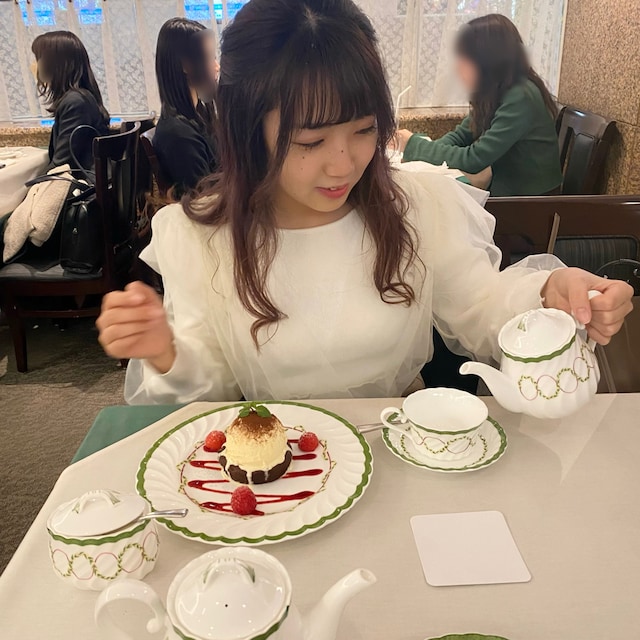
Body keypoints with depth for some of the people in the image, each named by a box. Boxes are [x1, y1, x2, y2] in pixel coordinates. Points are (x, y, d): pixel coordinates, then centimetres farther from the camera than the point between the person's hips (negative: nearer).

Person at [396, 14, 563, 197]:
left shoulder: (521, 98, -24)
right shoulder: (495, 91, 1)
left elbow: (474, 159, -26)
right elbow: (462, 136, 6)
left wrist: (414, 146, -17)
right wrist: (417, 153, -12)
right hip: (507, 190, 7)